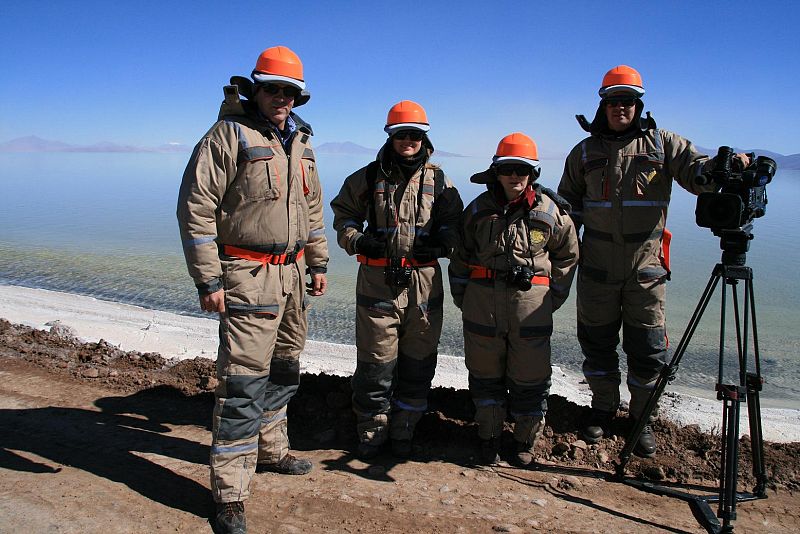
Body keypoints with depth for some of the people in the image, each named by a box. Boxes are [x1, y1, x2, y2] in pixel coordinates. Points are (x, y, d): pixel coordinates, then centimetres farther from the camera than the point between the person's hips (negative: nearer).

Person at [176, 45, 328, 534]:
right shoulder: (228, 134, -9)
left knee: (283, 370, 18)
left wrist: (318, 264, 18)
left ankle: (270, 450, 37)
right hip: (247, 275, -7)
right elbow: (195, 207, -13)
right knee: (243, 382, -7)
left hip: (291, 273, 8)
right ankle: (231, 493, 3)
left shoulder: (300, 141, 13)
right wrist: (208, 280, -16)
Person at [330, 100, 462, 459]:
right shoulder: (368, 177, 5)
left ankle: (403, 431, 26)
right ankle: (371, 433, 21)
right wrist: (355, 240, -6)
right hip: (377, 281, -1)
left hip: (424, 284, 2)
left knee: (418, 362, 9)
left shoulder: (438, 180, 8)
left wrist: (443, 244, -7)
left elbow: (453, 221, 15)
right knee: (375, 362, 3)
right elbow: (343, 212, 14)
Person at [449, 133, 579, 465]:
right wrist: (461, 296, 10)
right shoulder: (478, 209, 4)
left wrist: (553, 297, 8)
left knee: (529, 376, 6)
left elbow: (567, 255, 12)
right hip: (482, 301, 1)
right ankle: (489, 437, 27)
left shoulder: (550, 211, 0)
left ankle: (525, 440, 26)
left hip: (531, 304, -1)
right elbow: (461, 255, 14)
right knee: (485, 373, 11)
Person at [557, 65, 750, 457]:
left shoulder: (663, 143, 5)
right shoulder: (585, 152, 9)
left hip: (647, 266, -1)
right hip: (597, 267, 1)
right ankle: (603, 408, 30)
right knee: (597, 341, 10)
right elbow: (568, 206, 13)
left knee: (647, 347, 4)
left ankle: (642, 418, 23)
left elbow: (696, 171, -5)